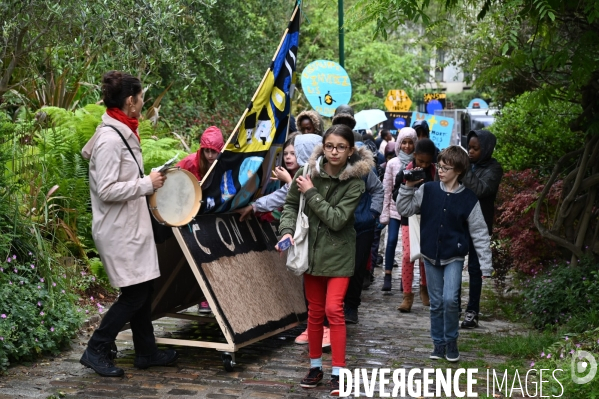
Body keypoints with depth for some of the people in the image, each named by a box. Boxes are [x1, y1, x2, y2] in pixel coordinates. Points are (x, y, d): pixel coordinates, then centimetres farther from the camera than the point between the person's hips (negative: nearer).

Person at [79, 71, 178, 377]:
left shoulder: (122, 133, 10)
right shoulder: (110, 139, -20)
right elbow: (107, 190, -24)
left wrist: (149, 179, 8)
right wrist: (147, 184, -18)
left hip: (132, 226, 10)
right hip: (118, 230, -10)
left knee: (143, 289, 14)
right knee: (134, 293, -3)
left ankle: (146, 352, 25)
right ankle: (96, 350, 9)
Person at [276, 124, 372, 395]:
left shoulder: (355, 182, -14)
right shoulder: (307, 172, -6)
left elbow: (337, 219, -21)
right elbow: (290, 204, 3)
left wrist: (311, 193, -20)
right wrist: (287, 230, -14)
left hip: (338, 253, -3)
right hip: (311, 249, 3)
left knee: (333, 309, -12)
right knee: (315, 311, 12)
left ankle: (338, 373, -2)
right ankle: (315, 367, 26)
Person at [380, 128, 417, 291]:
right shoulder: (392, 163, 2)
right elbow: (386, 189, 3)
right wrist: (385, 212, 0)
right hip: (395, 208, 0)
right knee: (391, 240, -7)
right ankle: (387, 276, 1)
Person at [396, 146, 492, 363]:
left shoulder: (469, 198, -8)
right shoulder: (427, 190, -3)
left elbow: (479, 232, -5)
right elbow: (404, 209, 1)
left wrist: (485, 263, -7)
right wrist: (408, 187, -13)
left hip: (454, 257, -2)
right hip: (431, 255, 2)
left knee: (450, 299, -16)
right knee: (436, 303, 9)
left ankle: (451, 341, 7)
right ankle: (439, 343, 25)